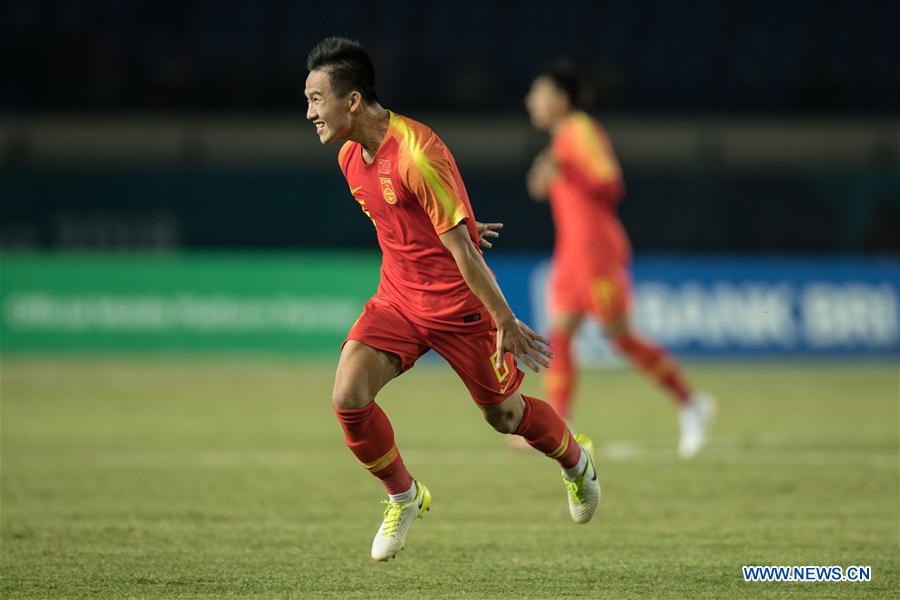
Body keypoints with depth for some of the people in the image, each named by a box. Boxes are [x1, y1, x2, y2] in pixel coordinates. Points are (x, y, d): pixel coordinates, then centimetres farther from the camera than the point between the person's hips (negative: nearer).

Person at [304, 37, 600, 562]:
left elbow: (461, 247, -24)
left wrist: (505, 322, -20)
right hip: (398, 298, 6)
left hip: (459, 303, -6)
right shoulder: (351, 157, 0)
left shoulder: (417, 155, -27)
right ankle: (404, 497, 10)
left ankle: (577, 460, 41)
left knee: (504, 414, 9)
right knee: (348, 397, -13)